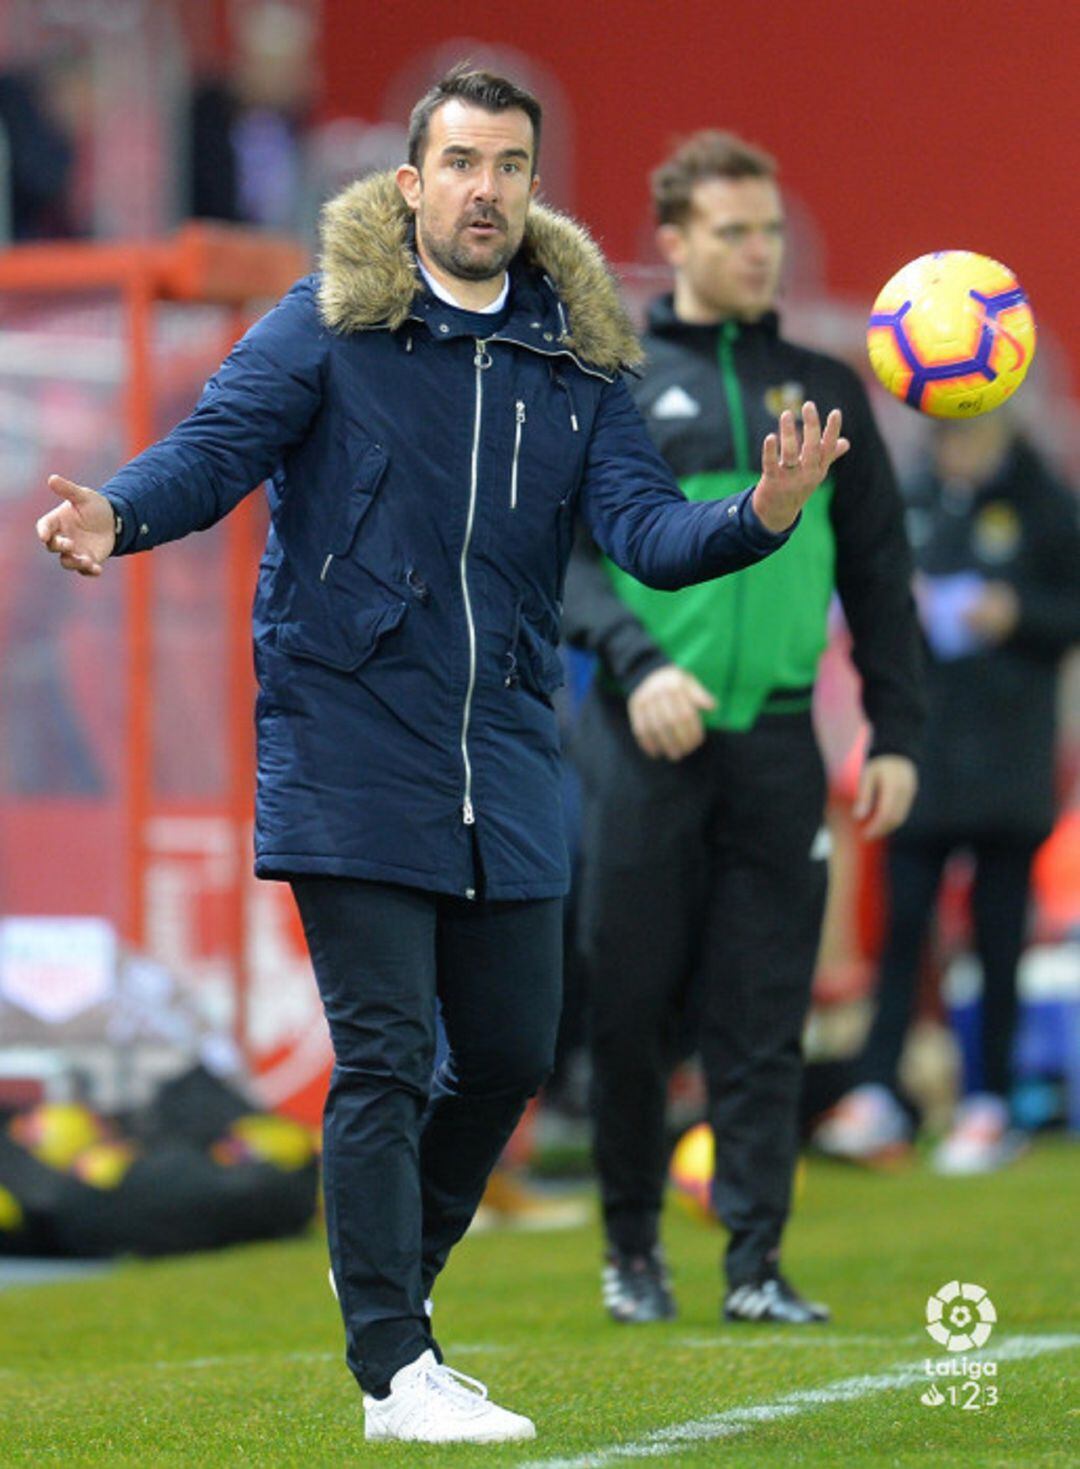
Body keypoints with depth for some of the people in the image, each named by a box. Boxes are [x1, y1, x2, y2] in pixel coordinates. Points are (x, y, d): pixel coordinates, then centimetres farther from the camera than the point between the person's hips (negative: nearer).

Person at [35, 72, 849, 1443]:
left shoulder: (576, 356, 7)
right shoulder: (330, 324, -4)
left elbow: (643, 528, -2)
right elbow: (215, 445, -13)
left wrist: (758, 516, -22)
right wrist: (120, 513, -34)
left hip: (502, 763, 5)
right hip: (349, 751, -5)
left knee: (510, 1050, 11)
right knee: (383, 1057, -6)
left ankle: (392, 1264, 36)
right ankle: (394, 1370, -1)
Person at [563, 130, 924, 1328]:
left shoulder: (824, 392, 14)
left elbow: (878, 572, 16)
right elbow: (562, 548, -2)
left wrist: (895, 736, 9)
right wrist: (636, 661, -18)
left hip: (778, 740, 2)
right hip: (644, 742, -2)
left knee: (762, 1020, -1)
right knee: (629, 1009, 1)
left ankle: (756, 1265, 0)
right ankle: (631, 1248, 17)